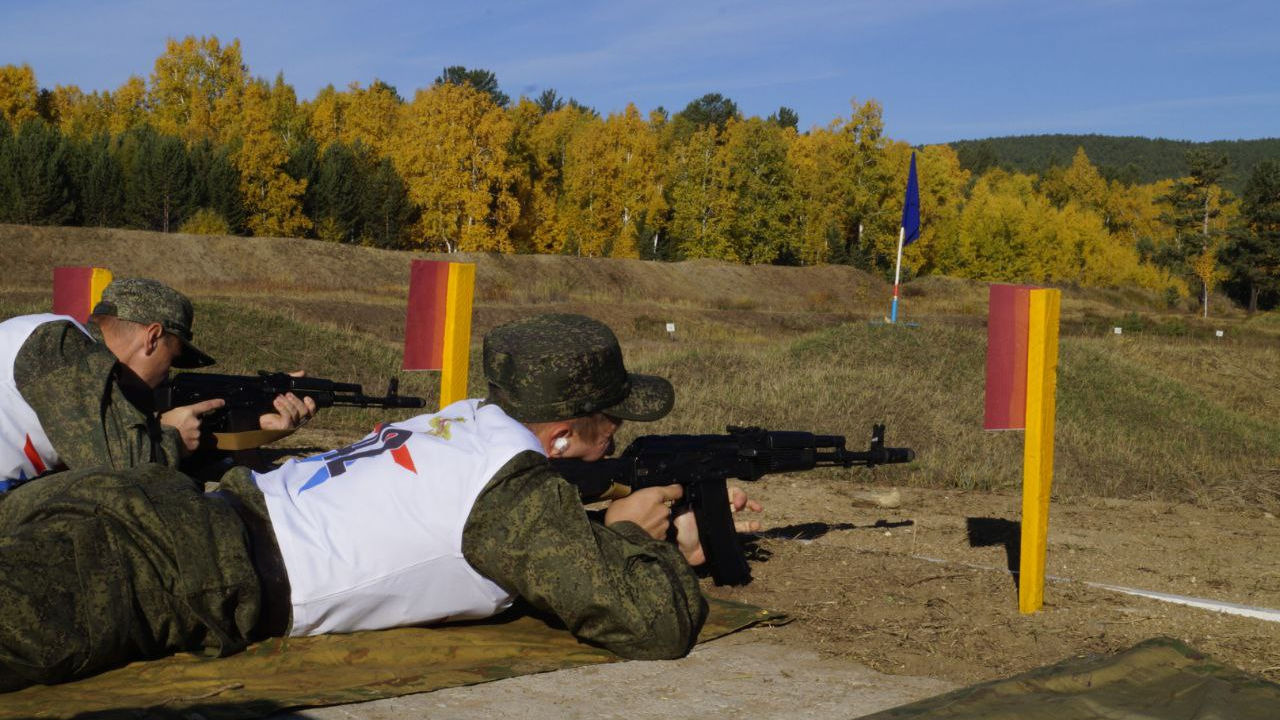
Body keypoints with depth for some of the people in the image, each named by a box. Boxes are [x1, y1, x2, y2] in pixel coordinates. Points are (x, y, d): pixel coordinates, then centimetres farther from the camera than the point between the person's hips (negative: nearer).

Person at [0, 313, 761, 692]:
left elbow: (550, 541, 37)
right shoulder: (516, 485, -7)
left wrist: (674, 543, 33)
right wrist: (634, 533, 13)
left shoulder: (470, 421, 18)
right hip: (170, 567, -8)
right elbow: (660, 623, -7)